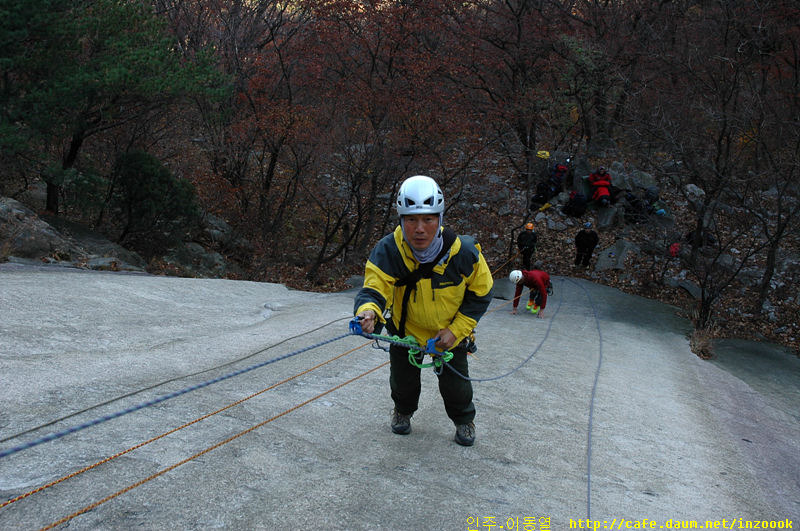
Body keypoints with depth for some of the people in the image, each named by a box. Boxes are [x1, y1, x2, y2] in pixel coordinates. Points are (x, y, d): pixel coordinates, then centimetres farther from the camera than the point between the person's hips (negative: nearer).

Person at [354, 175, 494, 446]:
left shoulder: (463, 252, -27)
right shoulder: (387, 251, -29)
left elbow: (481, 293, -13)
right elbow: (374, 289, -35)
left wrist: (456, 330, -17)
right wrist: (369, 311, -59)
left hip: (451, 332, 0)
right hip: (406, 329, 1)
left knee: (454, 382, 7)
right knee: (403, 380, 11)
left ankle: (464, 419, 41)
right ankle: (403, 410, 47)